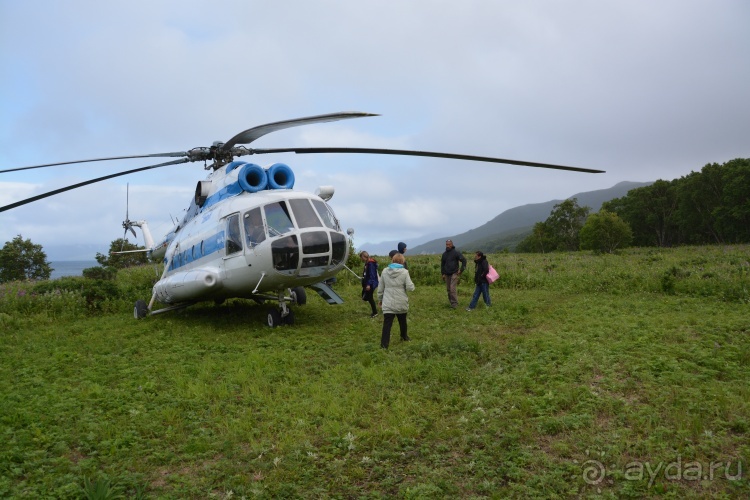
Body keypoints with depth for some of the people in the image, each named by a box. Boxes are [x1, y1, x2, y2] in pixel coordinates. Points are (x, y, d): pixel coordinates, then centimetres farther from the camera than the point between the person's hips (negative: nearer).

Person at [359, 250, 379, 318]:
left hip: (371, 284, -10)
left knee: (369, 297, -1)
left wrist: (369, 284, -26)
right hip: (367, 283, 10)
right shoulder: (367, 263, 11)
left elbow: (372, 275, -23)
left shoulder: (371, 263, -19)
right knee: (364, 297, 14)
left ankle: (375, 312, 12)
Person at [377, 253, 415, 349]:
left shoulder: (385, 271, 0)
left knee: (387, 323, -2)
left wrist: (380, 299, 18)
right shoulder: (404, 272, -9)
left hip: (388, 303, 0)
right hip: (401, 303, 0)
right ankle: (404, 337, 42)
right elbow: (410, 287, -13)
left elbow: (380, 288, 6)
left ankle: (384, 344, -9)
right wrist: (411, 285, 10)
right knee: (403, 321, 22)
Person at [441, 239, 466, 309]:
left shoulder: (456, 252, -6)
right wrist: (443, 273, 13)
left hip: (454, 273, -6)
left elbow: (464, 260, -5)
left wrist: (461, 270, -9)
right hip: (447, 274, 6)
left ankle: (454, 304, -10)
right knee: (448, 289, 7)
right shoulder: (444, 254, 12)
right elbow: (442, 264, 20)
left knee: (452, 289, -15)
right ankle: (452, 303, 17)